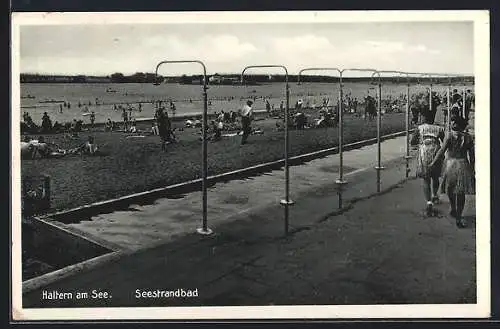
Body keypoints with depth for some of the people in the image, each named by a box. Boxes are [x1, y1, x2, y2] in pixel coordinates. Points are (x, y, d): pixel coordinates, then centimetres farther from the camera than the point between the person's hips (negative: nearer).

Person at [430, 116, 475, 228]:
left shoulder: (450, 135, -9)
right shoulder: (468, 137, 1)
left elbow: (442, 150, -12)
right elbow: (472, 155, 5)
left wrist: (433, 163, -4)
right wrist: (472, 168, 16)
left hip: (451, 164, -2)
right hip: (463, 165, 2)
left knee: (450, 190, 20)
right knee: (461, 193, 7)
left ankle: (453, 210, 33)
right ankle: (458, 217, 7)